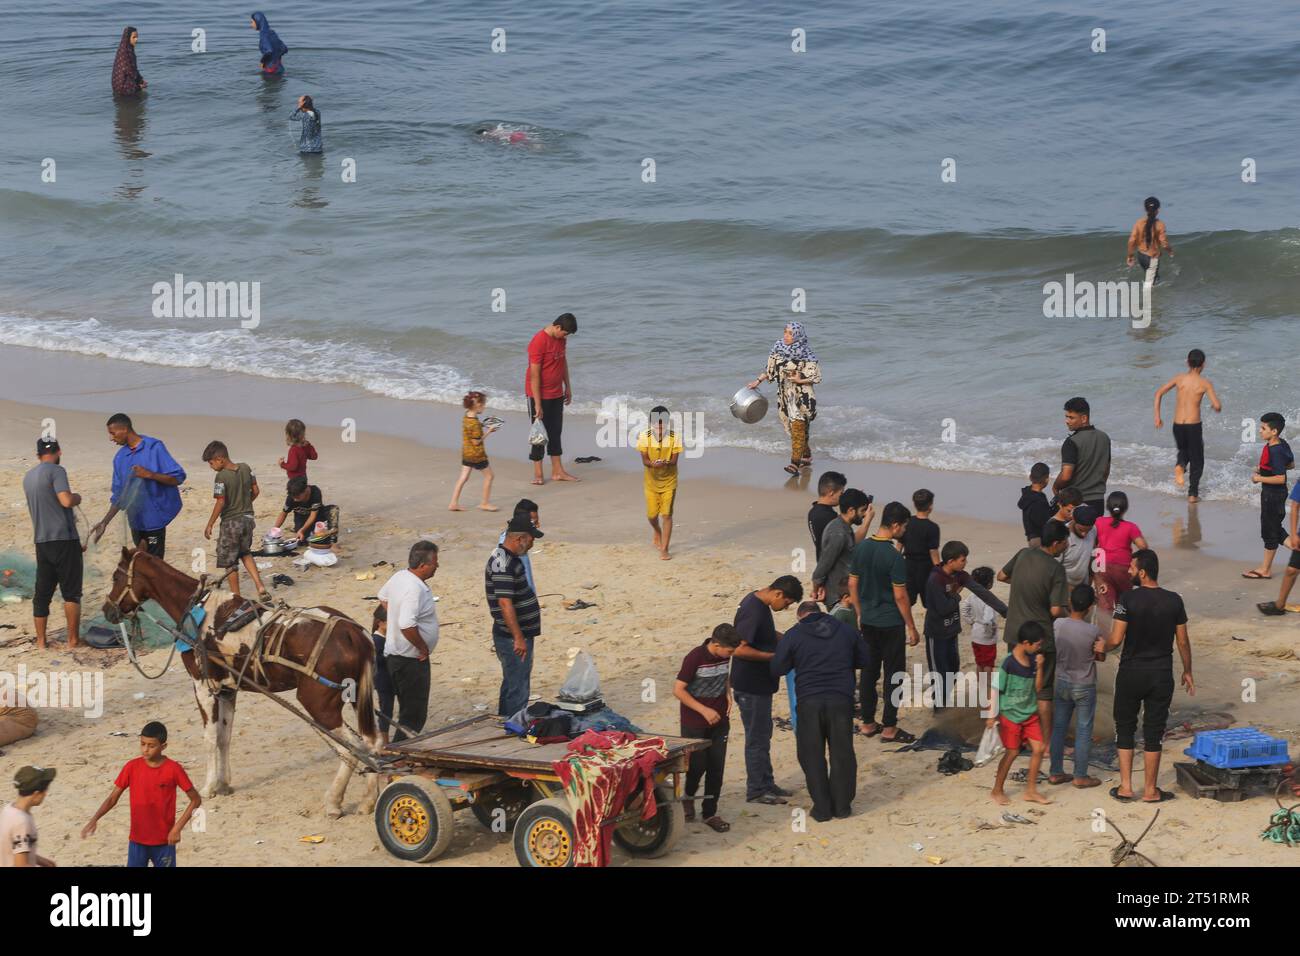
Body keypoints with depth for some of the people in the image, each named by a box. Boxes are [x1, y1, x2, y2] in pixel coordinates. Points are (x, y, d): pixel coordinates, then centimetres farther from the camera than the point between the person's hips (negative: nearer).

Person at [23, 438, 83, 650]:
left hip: (42, 542, 7)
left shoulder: (28, 477, 14)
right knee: (71, 592, 1)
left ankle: (40, 642, 9)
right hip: (64, 539, -6)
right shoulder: (56, 471, -9)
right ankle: (73, 640, 1)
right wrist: (77, 497, 0)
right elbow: (66, 501, -22)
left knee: (42, 593, 8)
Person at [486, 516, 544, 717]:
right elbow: (505, 603, -28)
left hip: (519, 634, 11)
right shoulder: (503, 565, -23)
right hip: (513, 638, -11)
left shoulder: (509, 558, 10)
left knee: (512, 683, 21)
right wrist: (518, 638, -28)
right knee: (517, 687, -5)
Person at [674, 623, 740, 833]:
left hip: (719, 721, 5)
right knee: (697, 765, 0)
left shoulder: (724, 656, -2)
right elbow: (678, 690, -18)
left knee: (716, 768, 4)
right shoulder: (695, 658, -21)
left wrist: (728, 694, -1)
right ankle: (688, 796, 30)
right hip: (695, 723, -5)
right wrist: (704, 711, -20)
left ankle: (710, 813, 13)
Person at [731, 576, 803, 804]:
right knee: (757, 738, 1)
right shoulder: (753, 610, -24)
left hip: (761, 683, 10)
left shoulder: (759, 603, 6)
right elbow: (740, 649, -29)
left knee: (763, 735, 19)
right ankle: (756, 791, 11)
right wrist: (774, 656, -23)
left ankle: (766, 784, 30)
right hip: (751, 687, -10)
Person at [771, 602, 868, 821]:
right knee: (842, 753, 11)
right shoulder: (846, 631, 8)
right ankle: (842, 804, 14)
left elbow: (777, 669, 2)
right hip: (841, 699, 2)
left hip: (809, 702, -2)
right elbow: (863, 660, 17)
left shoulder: (792, 636, 0)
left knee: (812, 755, 8)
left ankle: (822, 807, 7)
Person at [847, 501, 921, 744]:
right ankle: (889, 728, 7)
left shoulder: (861, 548, 0)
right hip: (890, 623, -7)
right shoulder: (894, 557, -20)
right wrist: (912, 628, -8)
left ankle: (868, 723, 21)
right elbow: (900, 596, -17)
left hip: (868, 621, 7)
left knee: (869, 671, 15)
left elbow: (852, 584, 7)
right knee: (894, 674, 3)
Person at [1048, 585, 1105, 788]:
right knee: (1083, 731, 8)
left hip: (1062, 684, 3)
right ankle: (1080, 776, 14)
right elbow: (1101, 657, -8)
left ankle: (1055, 772, 21)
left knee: (1058, 728, 14)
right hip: (1085, 687, -3)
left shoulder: (1057, 625, -14)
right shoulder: (1094, 632, -20)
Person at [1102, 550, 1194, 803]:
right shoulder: (1174, 601, -4)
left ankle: (1125, 787, 12)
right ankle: (1150, 790, 13)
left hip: (1131, 673, -2)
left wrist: (1102, 648, 7)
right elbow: (1183, 642, 1)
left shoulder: (1128, 599, -14)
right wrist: (1187, 672, 14)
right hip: (1161, 675, 2)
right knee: (1153, 732, 9)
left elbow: (1116, 639, -15)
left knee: (1125, 728, 12)